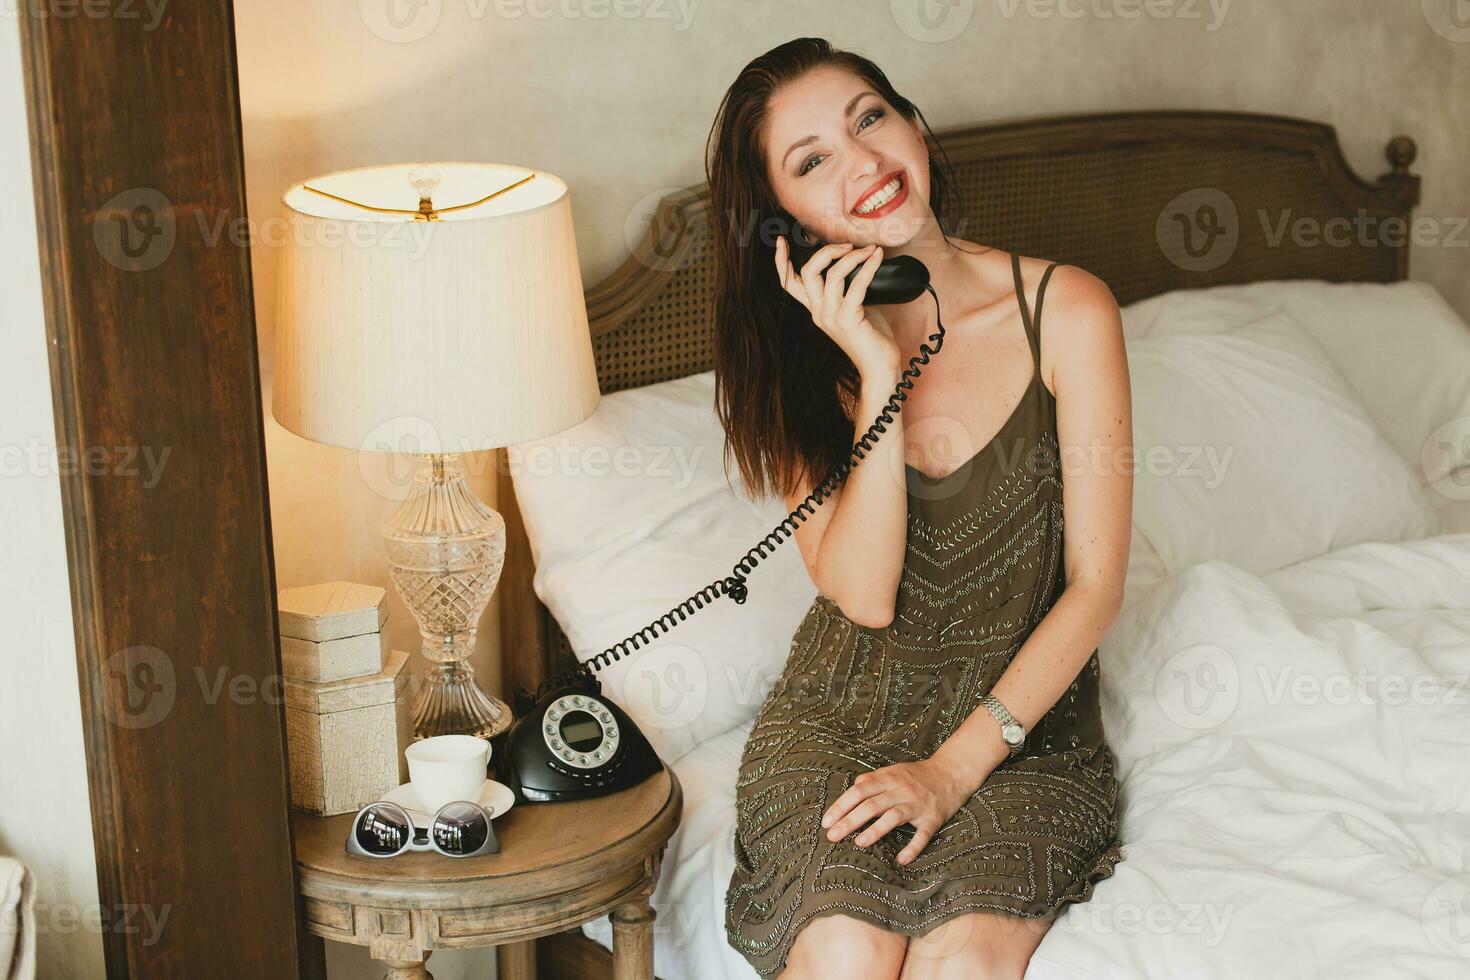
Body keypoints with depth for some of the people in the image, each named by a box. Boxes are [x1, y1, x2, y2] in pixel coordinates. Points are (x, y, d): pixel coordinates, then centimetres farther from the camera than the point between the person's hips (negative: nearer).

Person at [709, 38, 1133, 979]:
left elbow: (1095, 586, -8)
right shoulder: (793, 355, -4)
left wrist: (954, 768, -15)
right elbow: (864, 594, -14)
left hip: (1023, 713, 0)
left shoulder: (1066, 310, -8)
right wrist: (880, 374, -22)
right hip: (842, 714, 1)